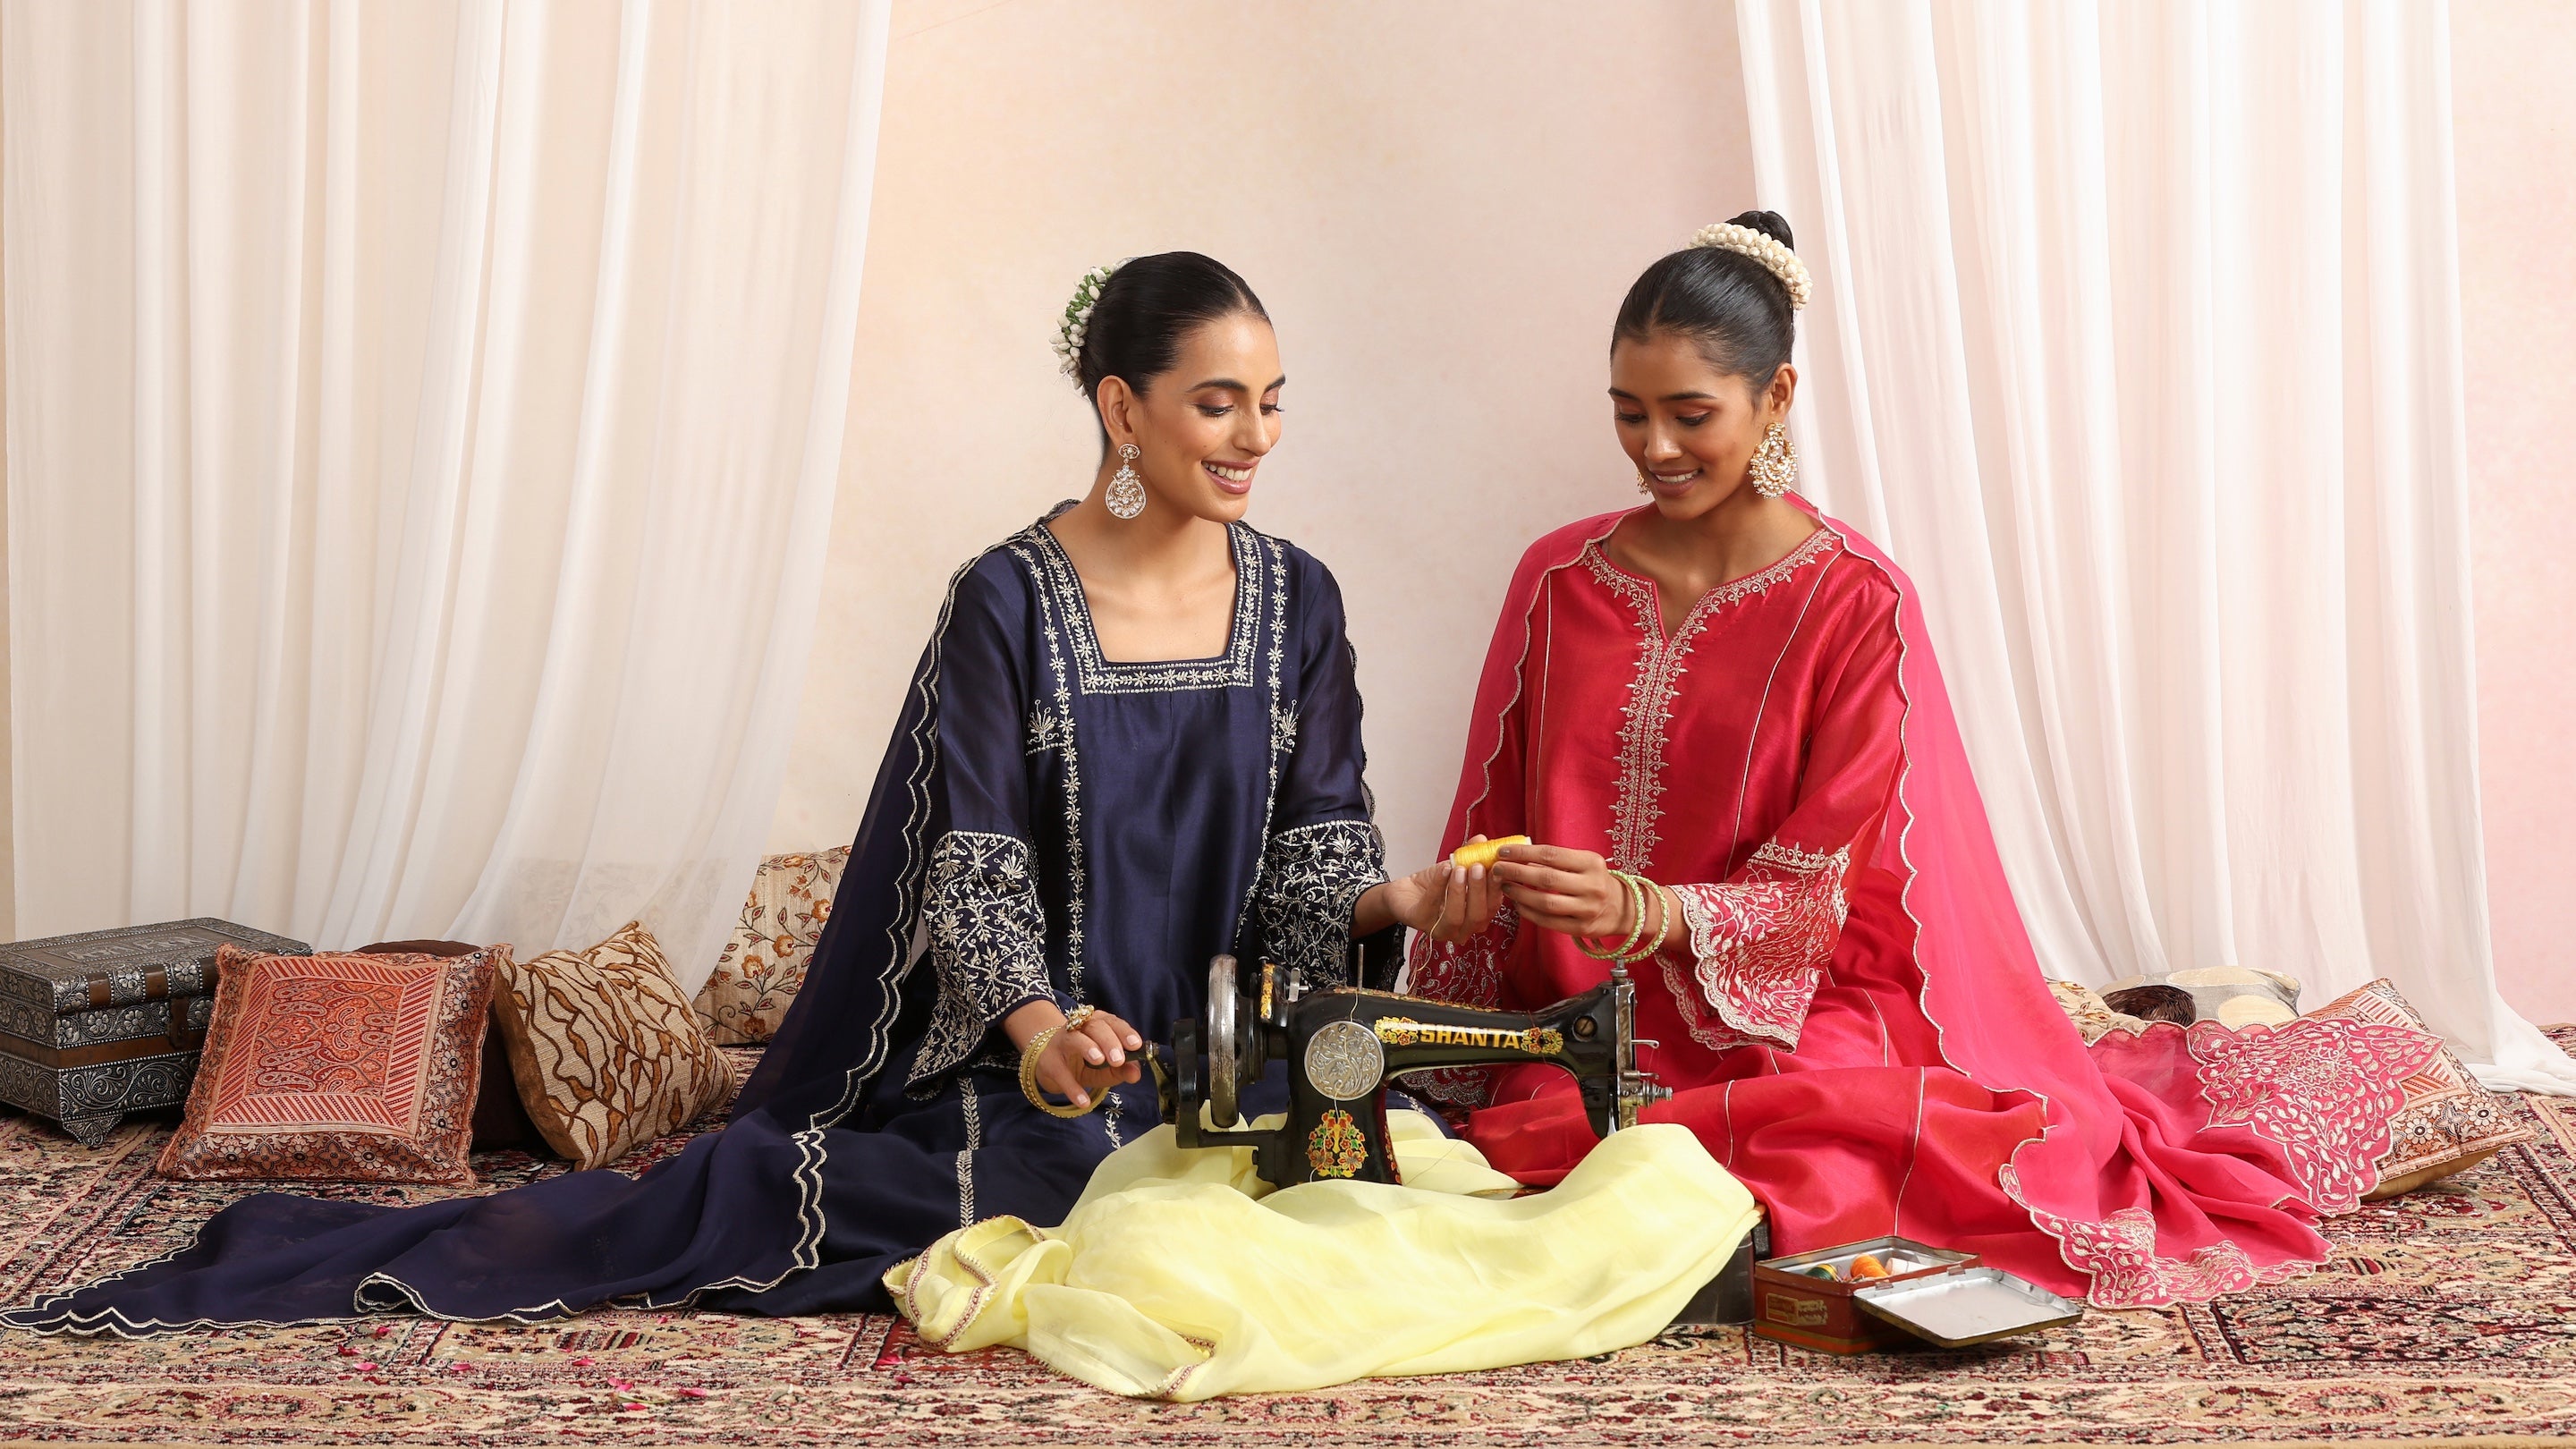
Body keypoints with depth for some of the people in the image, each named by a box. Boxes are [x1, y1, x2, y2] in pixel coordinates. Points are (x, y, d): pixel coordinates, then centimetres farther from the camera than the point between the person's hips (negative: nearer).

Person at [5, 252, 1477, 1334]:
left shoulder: (1297, 601, 6)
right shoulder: (1010, 600, -6)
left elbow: (1312, 853, 5)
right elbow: (977, 866, -11)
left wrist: (1405, 898, -17)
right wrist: (1038, 1027, -30)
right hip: (1039, 1040, -4)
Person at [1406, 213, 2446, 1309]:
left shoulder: (1857, 602, -4)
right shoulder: (1559, 580, 8)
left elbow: (1827, 898, -8)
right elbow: (1488, 828, 14)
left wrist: (1643, 913, -24)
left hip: (1798, 1022, -3)